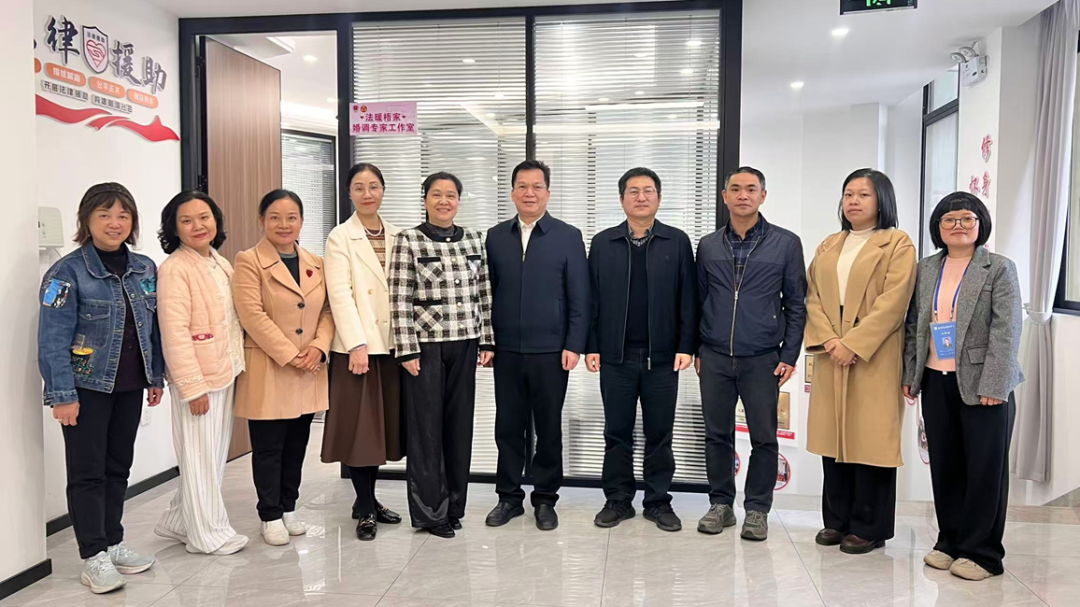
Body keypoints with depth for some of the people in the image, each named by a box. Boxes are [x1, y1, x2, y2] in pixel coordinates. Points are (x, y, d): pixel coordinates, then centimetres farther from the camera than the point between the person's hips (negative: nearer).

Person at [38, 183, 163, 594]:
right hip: (88, 386, -5)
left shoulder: (145, 269, 5)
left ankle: (113, 543, 27)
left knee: (119, 466, 14)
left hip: (129, 387, 5)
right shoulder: (67, 272, -11)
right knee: (87, 471, 2)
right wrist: (62, 395, -17)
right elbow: (53, 339, -14)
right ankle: (94, 557, 12)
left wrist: (156, 377, 10)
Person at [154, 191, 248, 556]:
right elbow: (175, 334, -18)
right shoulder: (175, 269, -13)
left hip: (226, 373, 8)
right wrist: (192, 386, -20)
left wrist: (238, 366, 12)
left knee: (216, 455, 17)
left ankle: (178, 523, 32)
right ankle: (207, 534, 17)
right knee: (200, 458, 4)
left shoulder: (222, 264, 11)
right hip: (198, 379, -8)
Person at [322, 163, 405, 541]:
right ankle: (365, 509, 12)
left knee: (384, 424, 11)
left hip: (391, 343, 5)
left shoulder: (397, 236, 12)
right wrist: (357, 344, -19)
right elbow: (340, 294, -11)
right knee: (360, 426, 0)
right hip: (357, 346, -5)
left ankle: (368, 500, 26)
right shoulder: (340, 237, -2)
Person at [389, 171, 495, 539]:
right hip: (425, 346, -4)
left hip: (464, 345, 4)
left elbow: (484, 295, 10)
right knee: (426, 427, 4)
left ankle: (454, 505, 25)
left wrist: (487, 341, 6)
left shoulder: (474, 240, 8)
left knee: (460, 424, 10)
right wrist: (407, 350, -11)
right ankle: (429, 512, 17)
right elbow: (400, 300, -7)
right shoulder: (409, 241, -4)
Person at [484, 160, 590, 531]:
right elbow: (488, 291, 9)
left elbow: (579, 297, -1)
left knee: (549, 427, 8)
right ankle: (509, 496, 23)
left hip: (551, 351, -2)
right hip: (506, 350, 2)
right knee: (508, 426, 9)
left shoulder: (568, 237, 1)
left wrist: (574, 346, -8)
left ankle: (545, 499, 21)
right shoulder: (496, 236, 8)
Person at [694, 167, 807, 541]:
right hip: (714, 357, 2)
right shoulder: (708, 245, 8)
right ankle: (721, 504, 22)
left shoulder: (786, 243, 1)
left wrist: (789, 355, -3)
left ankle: (757, 510, 19)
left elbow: (796, 304, 2)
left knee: (764, 438, 4)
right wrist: (696, 349, 8)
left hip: (762, 359, -2)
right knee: (717, 435, 8)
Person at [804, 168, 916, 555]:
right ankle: (837, 520, 18)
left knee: (870, 439, -1)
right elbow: (813, 297, 8)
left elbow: (893, 301, -10)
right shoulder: (828, 247, 17)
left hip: (873, 357, -5)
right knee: (834, 435, 7)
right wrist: (829, 340, -8)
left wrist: (854, 343, -16)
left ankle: (869, 527, 9)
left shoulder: (897, 244, 1)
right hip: (831, 357, 5)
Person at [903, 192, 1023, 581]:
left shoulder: (999, 268, -2)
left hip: (982, 384, -4)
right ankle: (949, 541, 24)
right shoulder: (926, 270, 11)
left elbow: (1006, 330, -9)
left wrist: (993, 385, -16)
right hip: (936, 382, 4)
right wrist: (910, 375, 7)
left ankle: (981, 551, 14)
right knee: (944, 466, 10)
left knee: (985, 468, 3)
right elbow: (913, 326, 12)